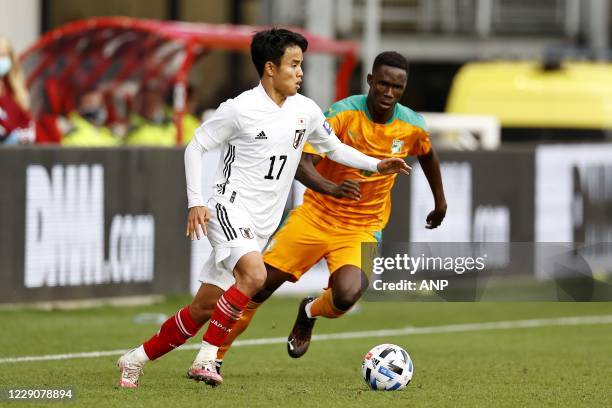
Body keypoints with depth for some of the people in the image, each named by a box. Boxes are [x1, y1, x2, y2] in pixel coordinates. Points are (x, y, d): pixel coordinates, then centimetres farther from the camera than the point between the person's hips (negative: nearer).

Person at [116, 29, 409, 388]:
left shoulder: (306, 111, 6)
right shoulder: (240, 109, -12)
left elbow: (333, 147, 22)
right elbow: (195, 147, -4)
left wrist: (376, 165, 9)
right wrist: (196, 202, -13)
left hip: (261, 224, 6)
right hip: (230, 209, -6)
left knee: (203, 308, 5)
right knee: (254, 274, -32)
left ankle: (137, 359, 18)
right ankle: (206, 358, -25)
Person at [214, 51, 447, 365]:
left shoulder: (412, 127, -6)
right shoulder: (343, 113, -16)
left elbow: (428, 154, 19)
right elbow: (302, 164, -24)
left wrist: (440, 201, 29)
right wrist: (332, 188, -43)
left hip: (362, 228, 1)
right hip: (316, 214, -1)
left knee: (346, 297, -25)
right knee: (261, 284, -6)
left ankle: (310, 312, 13)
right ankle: (215, 355, 14)